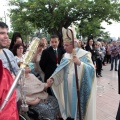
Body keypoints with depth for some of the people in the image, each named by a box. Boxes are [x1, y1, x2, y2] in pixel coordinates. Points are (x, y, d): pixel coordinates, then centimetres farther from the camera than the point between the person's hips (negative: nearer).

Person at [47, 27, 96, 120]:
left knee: (77, 102, 6)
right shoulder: (66, 56, 5)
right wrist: (52, 78, -11)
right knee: (69, 102, 14)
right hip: (67, 86, 5)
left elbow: (92, 69, -18)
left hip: (78, 86, -4)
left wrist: (80, 63, -30)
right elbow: (60, 69, 1)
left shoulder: (84, 54, -9)